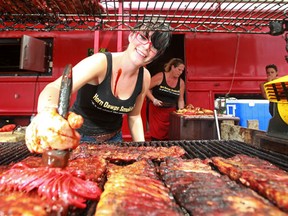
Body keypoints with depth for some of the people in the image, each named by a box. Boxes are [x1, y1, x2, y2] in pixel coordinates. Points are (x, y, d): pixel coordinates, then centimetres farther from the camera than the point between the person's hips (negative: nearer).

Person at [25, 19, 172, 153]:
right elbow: (55, 88, -39)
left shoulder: (145, 78, -10)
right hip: (79, 137, -4)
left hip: (114, 139, 4)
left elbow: (134, 116, 3)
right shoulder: (100, 63, -26)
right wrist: (47, 114, -61)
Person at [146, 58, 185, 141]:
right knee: (156, 136, -5)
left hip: (171, 112, 4)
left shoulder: (181, 83, 5)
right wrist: (154, 100, -16)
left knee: (169, 136, 2)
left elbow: (180, 100, 11)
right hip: (156, 110, -4)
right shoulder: (160, 76, -8)